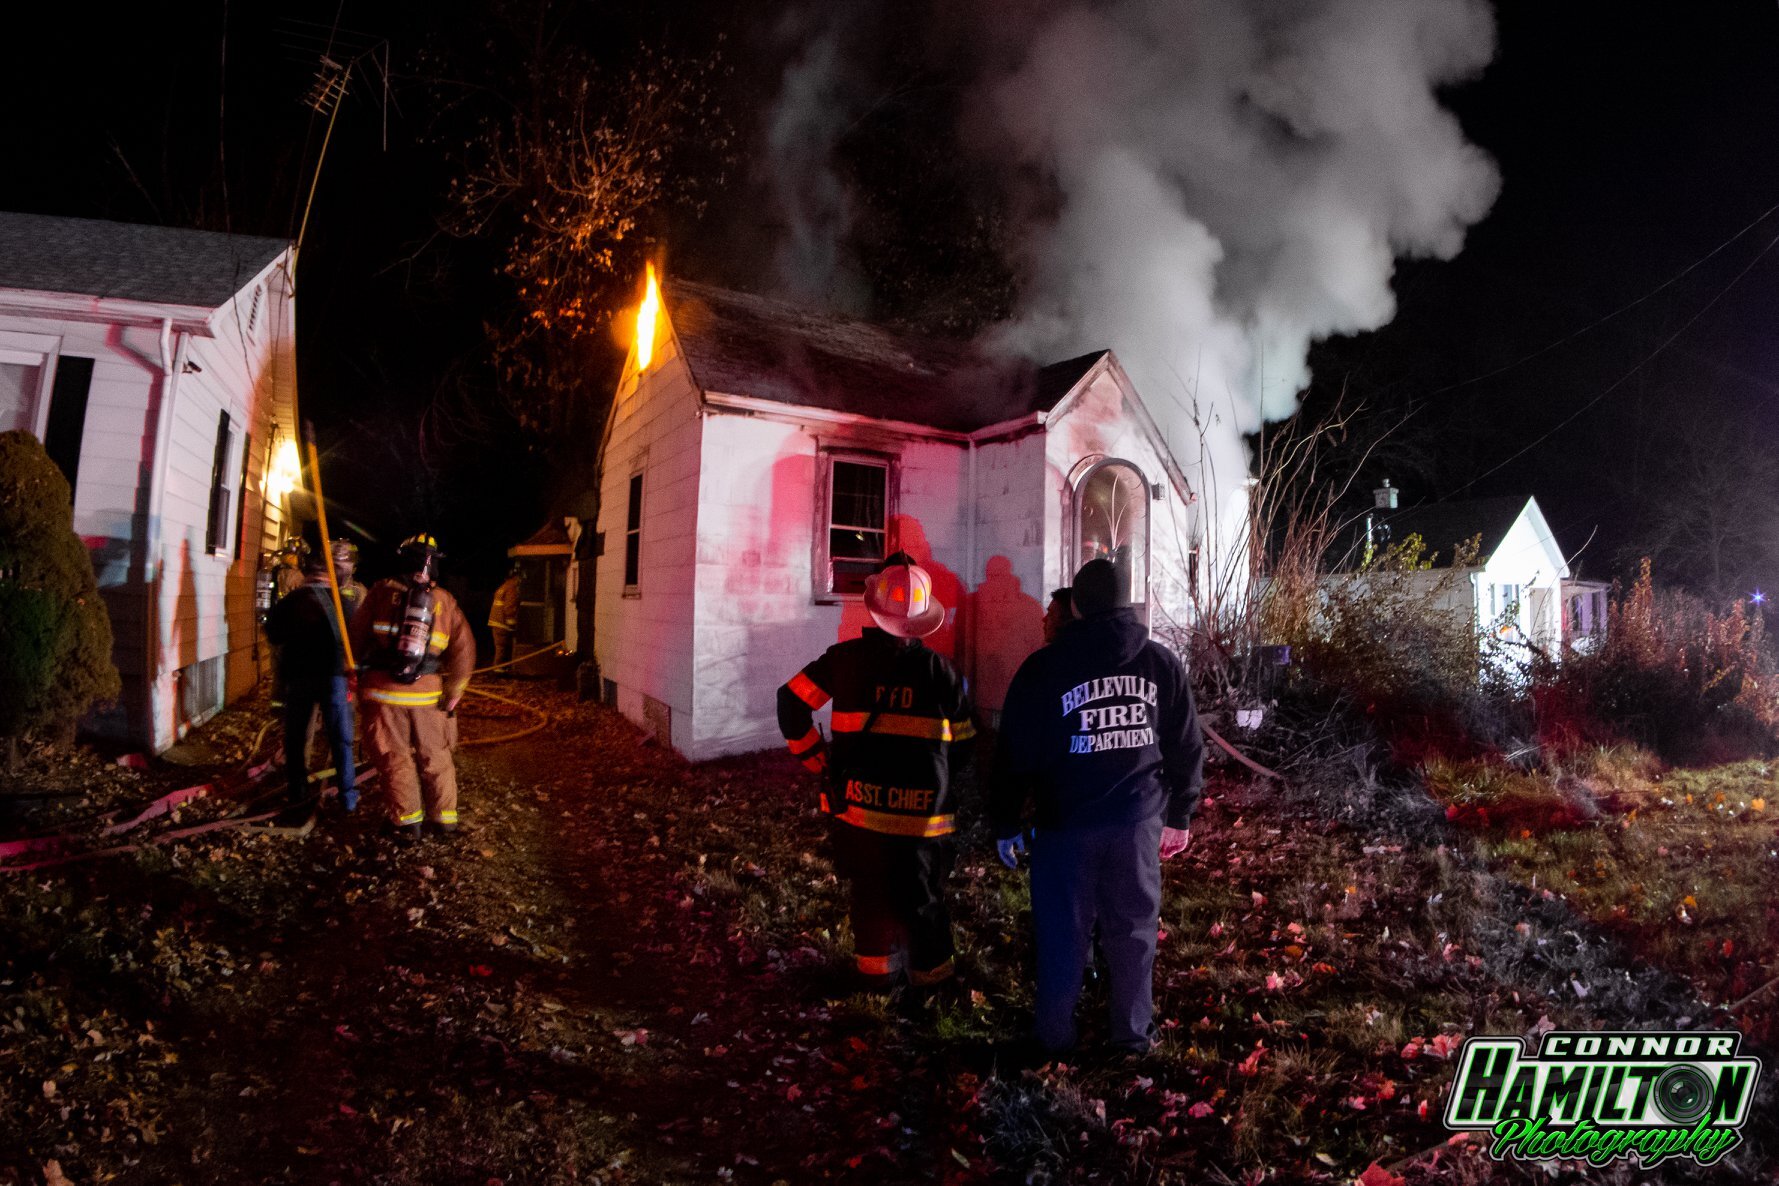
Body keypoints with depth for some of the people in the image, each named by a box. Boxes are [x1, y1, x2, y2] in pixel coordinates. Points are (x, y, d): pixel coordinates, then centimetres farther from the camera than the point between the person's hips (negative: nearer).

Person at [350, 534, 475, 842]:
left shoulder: (381, 592, -4)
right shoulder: (445, 601, -1)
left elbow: (357, 637, 2)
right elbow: (464, 649, -5)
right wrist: (453, 693, 3)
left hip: (383, 691, -1)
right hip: (427, 694, 1)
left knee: (395, 758, 10)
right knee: (435, 757, 15)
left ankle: (408, 821, 14)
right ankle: (444, 817, 21)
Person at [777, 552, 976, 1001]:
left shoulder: (845, 657, -2)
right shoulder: (940, 669, -3)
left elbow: (791, 702, 0)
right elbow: (962, 744, 3)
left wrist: (819, 760, 6)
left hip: (859, 806, 1)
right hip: (923, 810, -1)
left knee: (869, 893, 19)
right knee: (922, 898, 13)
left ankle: (877, 967, 33)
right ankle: (930, 979, 25)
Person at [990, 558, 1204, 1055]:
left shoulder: (1043, 667, -6)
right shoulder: (1162, 663, 2)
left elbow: (1015, 753, -3)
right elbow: (1186, 749, 8)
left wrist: (1004, 824, 6)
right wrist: (1179, 816, 19)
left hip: (1067, 822, -2)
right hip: (1139, 820, 2)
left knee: (1062, 929, 9)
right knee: (1134, 926, 15)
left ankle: (1054, 1033, 21)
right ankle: (1134, 1032, 27)